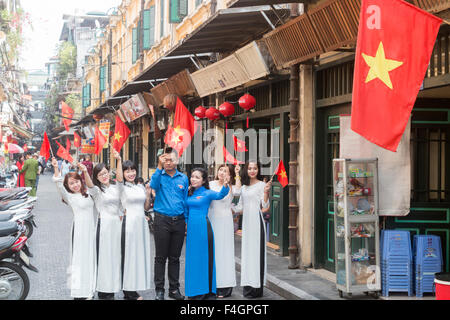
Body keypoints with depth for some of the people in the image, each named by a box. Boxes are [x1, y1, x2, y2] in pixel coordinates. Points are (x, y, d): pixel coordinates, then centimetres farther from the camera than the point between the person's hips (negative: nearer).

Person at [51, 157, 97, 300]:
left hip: (92, 229, 6)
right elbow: (59, 186, -18)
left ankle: (89, 289, 20)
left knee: (91, 256, 10)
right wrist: (56, 169, -30)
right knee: (80, 257, -7)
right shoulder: (69, 197, -4)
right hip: (80, 229, -6)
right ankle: (79, 293, -5)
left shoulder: (87, 193, 12)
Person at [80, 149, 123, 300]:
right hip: (104, 224, -5)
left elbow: (120, 178, -8)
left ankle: (113, 286, 14)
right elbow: (89, 184, -21)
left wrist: (119, 160, -21)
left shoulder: (115, 187, 12)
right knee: (104, 255, -4)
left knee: (116, 255, 7)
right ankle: (104, 292, -1)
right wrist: (85, 172, -43)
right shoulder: (97, 190, 0)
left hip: (117, 223, 5)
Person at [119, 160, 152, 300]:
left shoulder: (141, 187, 14)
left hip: (142, 223, 6)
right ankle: (128, 290, 2)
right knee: (129, 254, -4)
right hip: (129, 222, -6)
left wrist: (148, 194, 4)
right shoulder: (122, 187, -1)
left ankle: (135, 287, 16)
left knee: (140, 253, 8)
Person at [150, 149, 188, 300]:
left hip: (179, 221, 3)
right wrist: (159, 166, -26)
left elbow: (185, 200, 13)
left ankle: (174, 288, 16)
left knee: (175, 257, 9)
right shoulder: (159, 175, 2)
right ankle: (159, 289, 7)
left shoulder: (183, 178, 10)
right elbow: (154, 185, -21)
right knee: (161, 257, 1)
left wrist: (186, 220, 7)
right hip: (162, 220, -2)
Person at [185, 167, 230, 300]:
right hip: (191, 228, 6)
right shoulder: (189, 193, 11)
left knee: (204, 257, -2)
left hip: (203, 227, -6)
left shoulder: (207, 193, -7)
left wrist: (225, 185, -44)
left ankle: (207, 291, 5)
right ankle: (194, 290, 20)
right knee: (192, 258, 10)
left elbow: (220, 195, -27)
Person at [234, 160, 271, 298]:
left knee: (256, 251, -6)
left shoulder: (261, 185, -4)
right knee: (246, 252, 7)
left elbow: (265, 206, -11)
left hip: (256, 220, -7)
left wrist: (266, 192, -25)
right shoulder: (244, 187, 16)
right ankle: (248, 286, 12)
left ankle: (256, 288, -3)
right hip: (246, 221, 7)